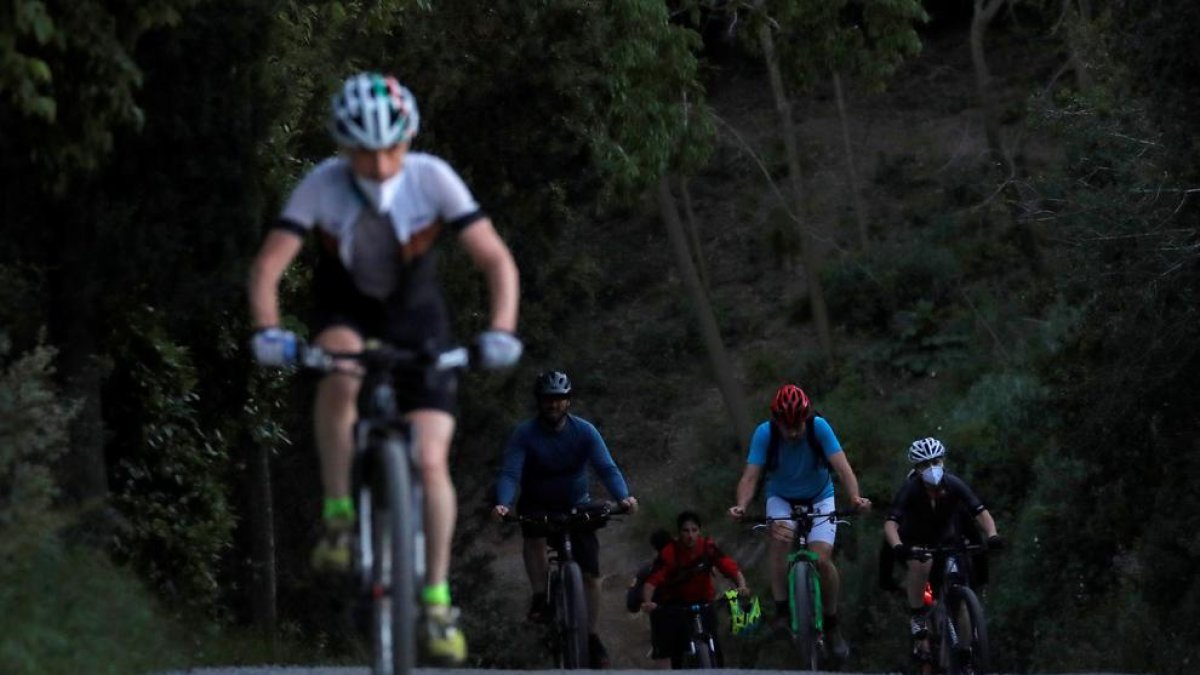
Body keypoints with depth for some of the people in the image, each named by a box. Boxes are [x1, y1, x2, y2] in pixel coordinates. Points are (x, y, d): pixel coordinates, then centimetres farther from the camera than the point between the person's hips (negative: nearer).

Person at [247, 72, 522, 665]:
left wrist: (500, 332, -40)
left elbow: (496, 261, -25)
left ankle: (436, 601, 1)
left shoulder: (432, 180, -24)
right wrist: (268, 331, -43)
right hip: (346, 311, 0)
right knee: (339, 371, -37)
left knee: (430, 462, -13)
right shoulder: (322, 186, -24)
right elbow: (268, 266, -26)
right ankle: (338, 514, -22)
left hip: (415, 316, 0)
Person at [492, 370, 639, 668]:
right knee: (533, 535, -36)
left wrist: (623, 497, -42)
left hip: (576, 503, 1)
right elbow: (510, 473, -27)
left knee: (591, 574, -8)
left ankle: (591, 636, 7)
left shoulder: (584, 431, -15)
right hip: (537, 503, -1)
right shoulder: (525, 433, -18)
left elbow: (606, 468, -23)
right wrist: (502, 504, -47)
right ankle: (540, 597, -16)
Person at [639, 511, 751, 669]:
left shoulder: (708, 548, -18)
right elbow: (652, 582, -30)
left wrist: (742, 587, -45)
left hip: (702, 602, 1)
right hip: (675, 605, -1)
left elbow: (732, 569, -24)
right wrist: (647, 602, -49)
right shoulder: (669, 553, -22)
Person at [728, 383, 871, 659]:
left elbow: (842, 466, -35)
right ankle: (781, 610, -20)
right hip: (782, 497, 0)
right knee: (780, 536, -32)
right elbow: (750, 476, -30)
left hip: (818, 498, 0)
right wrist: (741, 505, -49)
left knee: (822, 559, -17)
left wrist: (855, 497, -52)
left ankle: (832, 624, 6)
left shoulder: (819, 427, -27)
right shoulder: (764, 433, -25)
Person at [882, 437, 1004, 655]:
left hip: (946, 539, 3)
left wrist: (992, 535, -51)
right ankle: (916, 616, -17)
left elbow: (981, 512, -31)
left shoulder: (954, 485, -23)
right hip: (914, 542, -3)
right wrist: (897, 546, -58)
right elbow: (891, 523, -37)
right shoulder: (910, 489, -28)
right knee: (921, 564, -35)